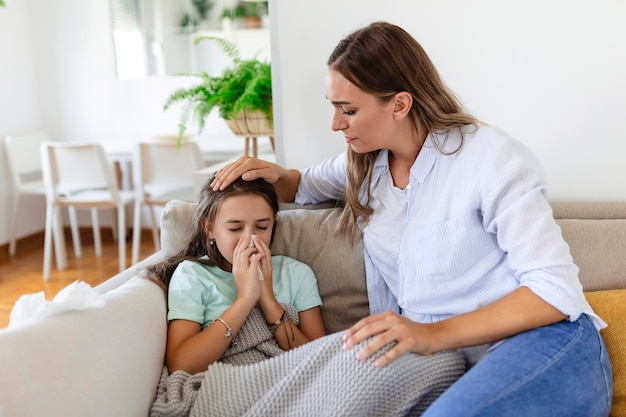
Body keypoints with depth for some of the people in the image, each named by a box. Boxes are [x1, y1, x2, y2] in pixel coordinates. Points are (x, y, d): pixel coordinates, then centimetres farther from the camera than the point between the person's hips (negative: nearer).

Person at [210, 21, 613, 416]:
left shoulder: (492, 157, -11)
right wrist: (274, 173, 4)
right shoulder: (364, 164, 8)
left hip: (547, 345, -4)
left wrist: (434, 334, -25)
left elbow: (556, 288, -14)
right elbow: (305, 185, 29)